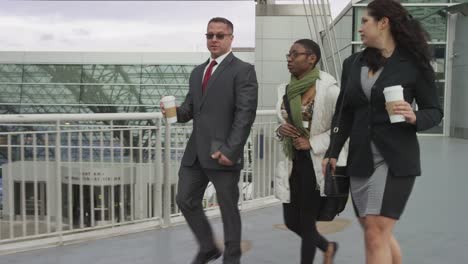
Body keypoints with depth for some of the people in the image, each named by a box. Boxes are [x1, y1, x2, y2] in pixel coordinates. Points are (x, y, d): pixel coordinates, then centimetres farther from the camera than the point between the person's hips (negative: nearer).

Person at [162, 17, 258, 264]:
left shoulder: (243, 70, -6)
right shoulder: (197, 72, 16)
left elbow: (245, 115, -13)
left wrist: (230, 150, -20)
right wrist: (175, 111, -5)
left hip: (223, 153, -7)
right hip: (195, 152, 7)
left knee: (228, 208, 6)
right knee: (185, 200, 11)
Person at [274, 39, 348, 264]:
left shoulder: (327, 88, -14)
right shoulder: (286, 90, 7)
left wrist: (312, 143, -18)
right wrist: (281, 130, -4)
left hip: (318, 163, -7)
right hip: (293, 163, 7)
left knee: (307, 222, 4)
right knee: (291, 221, 13)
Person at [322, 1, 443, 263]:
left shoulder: (413, 63, -4)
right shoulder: (352, 63, 9)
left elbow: (435, 111, 1)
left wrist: (414, 117, -20)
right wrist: (333, 153, 10)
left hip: (395, 158, -5)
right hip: (360, 158, 5)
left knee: (376, 234, -9)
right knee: (380, 234, 14)